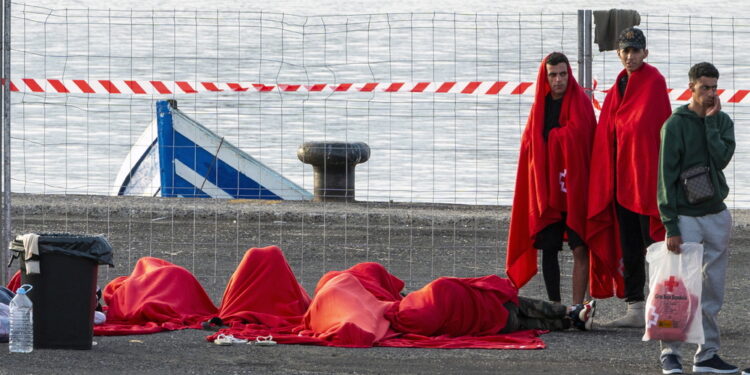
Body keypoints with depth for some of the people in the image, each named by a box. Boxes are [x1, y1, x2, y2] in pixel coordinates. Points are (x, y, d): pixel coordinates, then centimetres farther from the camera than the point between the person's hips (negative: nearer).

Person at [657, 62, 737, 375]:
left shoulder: (722, 122, 8)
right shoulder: (676, 125, -6)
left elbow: (722, 158, -10)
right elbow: (666, 176, -9)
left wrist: (710, 121, -9)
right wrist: (671, 225, -14)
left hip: (717, 214, 5)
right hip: (686, 217, -5)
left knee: (713, 290, 6)